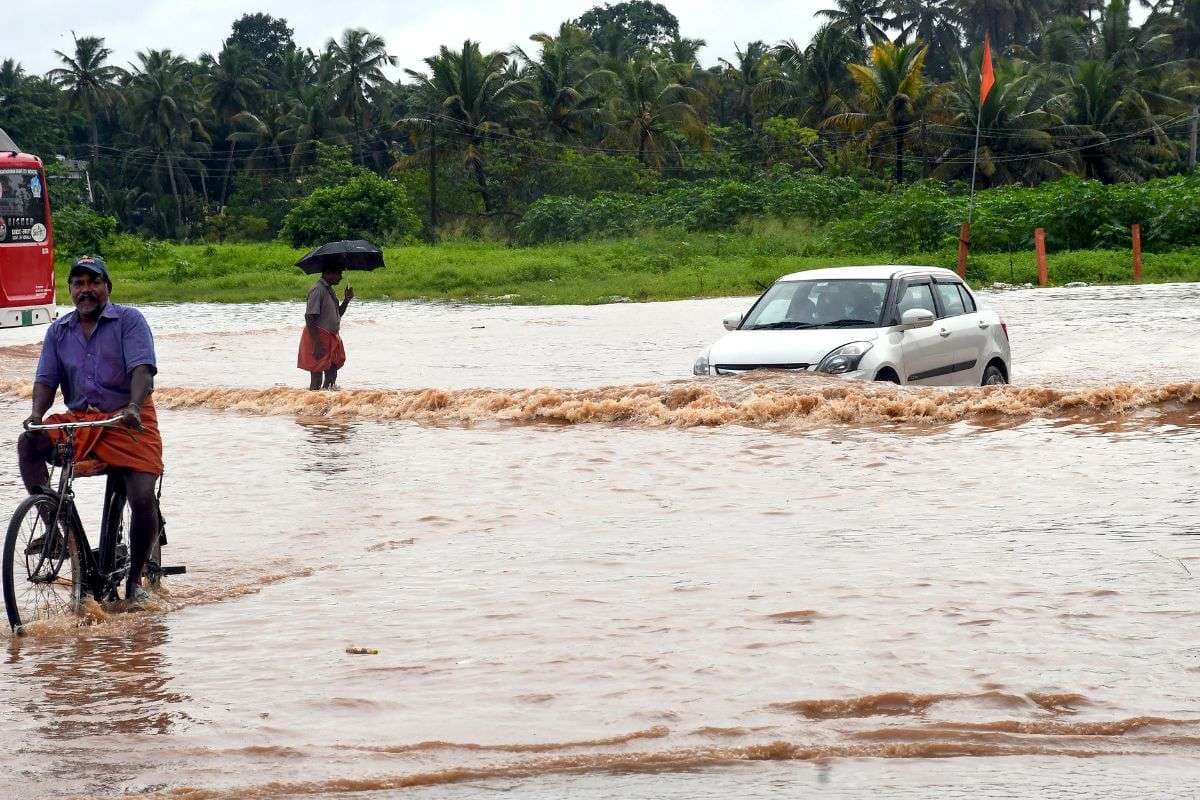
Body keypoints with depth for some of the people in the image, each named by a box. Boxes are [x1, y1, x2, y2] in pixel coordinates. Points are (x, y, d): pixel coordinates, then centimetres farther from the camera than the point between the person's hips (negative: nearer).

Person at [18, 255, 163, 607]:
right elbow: (46, 379, 6)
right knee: (29, 444, -24)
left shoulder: (129, 320, -2)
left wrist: (133, 408, -35)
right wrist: (37, 414, -17)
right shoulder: (59, 331, 12)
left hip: (129, 420, -4)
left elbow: (142, 369, -16)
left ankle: (135, 580, 1)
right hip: (79, 419, 4)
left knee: (143, 498, -18)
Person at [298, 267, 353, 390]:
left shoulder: (330, 290, 13)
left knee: (331, 378, 13)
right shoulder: (318, 290, -16)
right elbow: (309, 318, -22)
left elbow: (337, 315, 23)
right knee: (316, 381, -7)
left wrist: (346, 300, 5)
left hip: (331, 340, 10)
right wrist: (317, 344, -26)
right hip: (319, 339, -10)